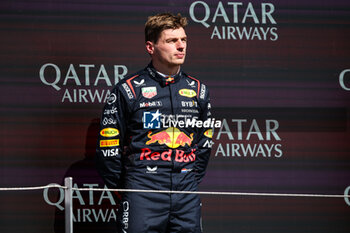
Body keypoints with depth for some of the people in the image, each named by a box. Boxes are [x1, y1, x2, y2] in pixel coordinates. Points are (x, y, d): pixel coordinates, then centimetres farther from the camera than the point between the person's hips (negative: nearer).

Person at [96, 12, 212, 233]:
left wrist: (193, 180, 14)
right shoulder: (128, 89, -2)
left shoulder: (198, 90, 12)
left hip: (187, 195, 4)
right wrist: (122, 190, 3)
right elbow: (108, 147, 1)